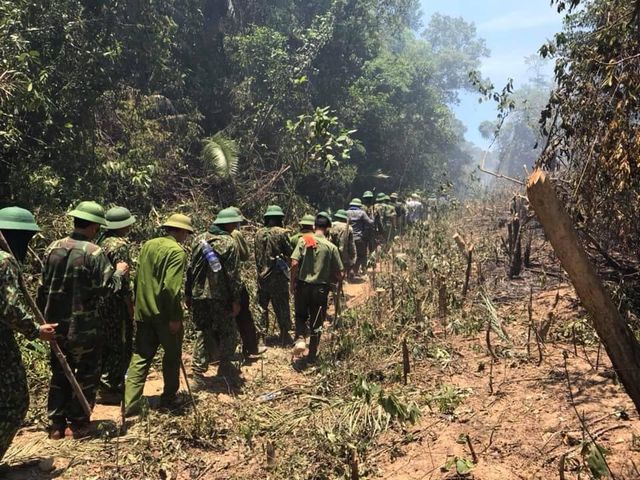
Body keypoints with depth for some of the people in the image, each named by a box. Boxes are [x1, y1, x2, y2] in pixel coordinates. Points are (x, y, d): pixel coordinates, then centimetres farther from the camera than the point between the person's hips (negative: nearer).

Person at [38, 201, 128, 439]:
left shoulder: (53, 248, 2)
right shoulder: (94, 252, -17)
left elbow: (43, 287, 8)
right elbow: (106, 288, -17)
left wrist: (44, 317, 19)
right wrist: (120, 273, 1)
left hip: (57, 324, 6)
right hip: (84, 326, -6)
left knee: (59, 373, 18)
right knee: (86, 374, 10)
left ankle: (56, 424, 24)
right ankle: (79, 424, 17)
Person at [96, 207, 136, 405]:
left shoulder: (102, 240, 10)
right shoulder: (121, 245, -17)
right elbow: (123, 280, -20)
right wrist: (131, 306, -14)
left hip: (100, 299, 9)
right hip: (116, 302, -9)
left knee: (107, 344, 18)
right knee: (120, 346, 1)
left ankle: (113, 383, 30)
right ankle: (107, 388, 6)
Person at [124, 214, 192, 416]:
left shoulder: (147, 245, 8)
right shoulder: (177, 251, -15)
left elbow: (138, 278, 13)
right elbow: (171, 287, -23)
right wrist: (175, 317, -19)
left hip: (143, 311, 6)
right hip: (165, 314, -6)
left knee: (140, 356, 11)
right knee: (172, 355, 13)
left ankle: (130, 403, 8)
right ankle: (168, 398, 23)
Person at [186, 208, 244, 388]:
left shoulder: (199, 239, 7)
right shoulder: (230, 243, -10)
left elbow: (191, 268, 10)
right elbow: (233, 275, -12)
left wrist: (188, 294, 16)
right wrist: (235, 300, -7)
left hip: (198, 295, 5)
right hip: (220, 297, -5)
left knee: (202, 333, 14)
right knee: (228, 332, 14)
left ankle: (198, 372, 13)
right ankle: (225, 366, 21)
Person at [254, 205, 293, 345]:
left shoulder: (259, 233, 2)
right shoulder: (282, 233, -11)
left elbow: (256, 254, 9)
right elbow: (289, 252, -6)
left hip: (262, 274, 4)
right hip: (278, 275, -4)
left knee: (262, 306, 16)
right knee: (282, 307, 5)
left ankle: (261, 334, 21)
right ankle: (284, 337, 8)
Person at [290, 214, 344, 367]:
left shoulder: (304, 240, -4)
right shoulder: (331, 247, -4)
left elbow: (294, 263, -11)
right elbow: (340, 274, -4)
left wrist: (292, 283, 1)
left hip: (303, 285, 1)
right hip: (321, 288, -1)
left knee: (300, 315, 23)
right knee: (316, 323, 12)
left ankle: (300, 339, -3)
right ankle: (311, 357, 21)